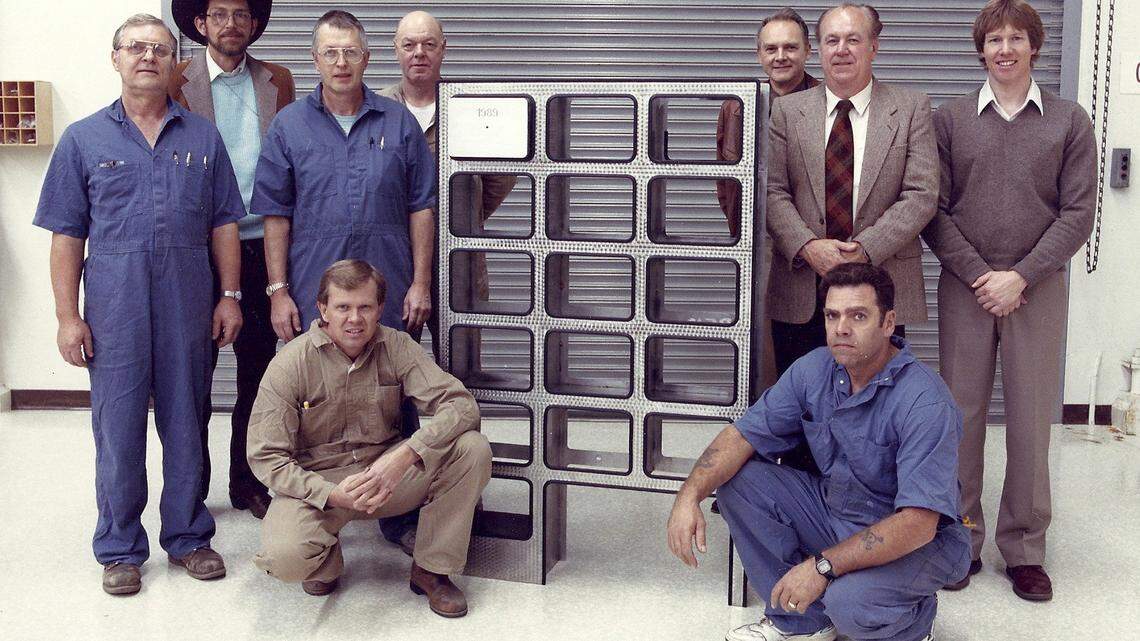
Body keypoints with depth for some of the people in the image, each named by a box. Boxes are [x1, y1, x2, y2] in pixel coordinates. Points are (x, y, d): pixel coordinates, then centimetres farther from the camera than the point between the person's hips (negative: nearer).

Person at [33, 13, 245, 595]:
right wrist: (67, 316, -3)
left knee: (186, 421, 9)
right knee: (118, 427, 4)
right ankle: (119, 548, 16)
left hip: (188, 304, 1)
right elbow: (66, 235, 3)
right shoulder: (84, 140, 5)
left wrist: (230, 296, 3)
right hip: (114, 303, -1)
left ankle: (187, 536, 22)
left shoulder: (202, 138, 9)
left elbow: (223, 224, 10)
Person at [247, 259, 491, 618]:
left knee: (473, 449, -21)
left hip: (386, 475, 2)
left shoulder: (397, 348, -6)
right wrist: (332, 494, -28)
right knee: (285, 557, -33)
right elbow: (266, 457, -12)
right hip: (317, 482, -2)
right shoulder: (290, 365, -11)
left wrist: (404, 456, -32)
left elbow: (461, 405, -15)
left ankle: (431, 570, -3)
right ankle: (327, 562, 8)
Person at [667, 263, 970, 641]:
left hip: (919, 540, -6)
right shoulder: (814, 369, -6)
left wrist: (823, 566, -34)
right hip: (834, 511, 7)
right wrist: (689, 496, -22)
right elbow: (743, 436, -4)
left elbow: (917, 524, -32)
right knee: (738, 477, -10)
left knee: (851, 603, -35)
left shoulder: (925, 402, -27)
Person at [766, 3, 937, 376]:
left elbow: (922, 195, -4)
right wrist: (808, 246, -15)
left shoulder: (911, 110, 4)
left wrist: (865, 249, -14)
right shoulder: (787, 110, 8)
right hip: (800, 291, 1)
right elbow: (773, 192, 1)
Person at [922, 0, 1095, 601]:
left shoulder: (1069, 121, 6)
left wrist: (1019, 276, -10)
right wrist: (979, 274, -9)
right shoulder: (950, 119, 6)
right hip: (964, 289, 0)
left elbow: (1077, 213, 0)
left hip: (1038, 288, 0)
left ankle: (1024, 548, 14)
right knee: (961, 415, 3)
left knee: (1031, 419, 2)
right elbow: (935, 210, 1)